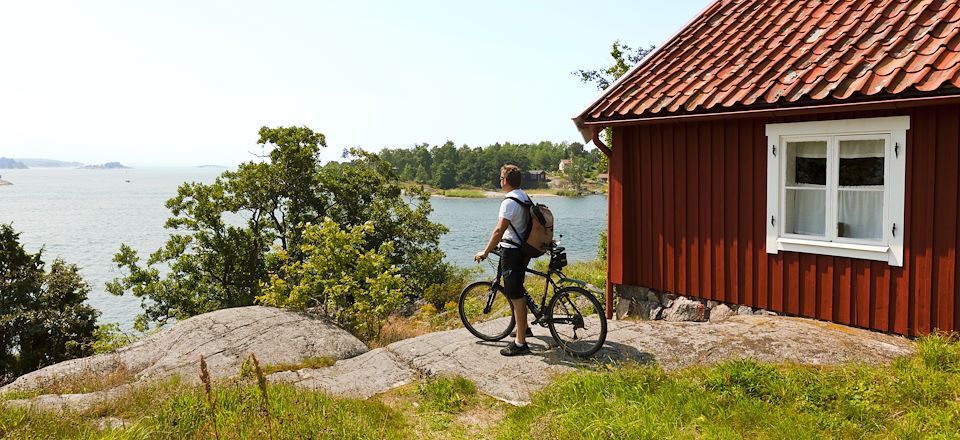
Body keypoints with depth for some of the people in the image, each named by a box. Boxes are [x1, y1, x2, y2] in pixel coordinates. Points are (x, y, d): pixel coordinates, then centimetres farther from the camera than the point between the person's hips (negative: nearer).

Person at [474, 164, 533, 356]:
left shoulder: (510, 201, -20)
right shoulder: (525, 197, 10)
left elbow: (499, 230, -26)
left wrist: (485, 252, -19)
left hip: (511, 252, -10)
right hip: (523, 249, 10)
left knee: (516, 296, -7)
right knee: (518, 293, 25)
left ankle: (520, 343, -3)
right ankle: (524, 328, 40)